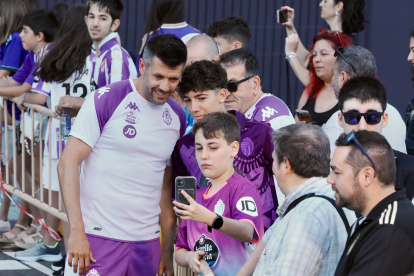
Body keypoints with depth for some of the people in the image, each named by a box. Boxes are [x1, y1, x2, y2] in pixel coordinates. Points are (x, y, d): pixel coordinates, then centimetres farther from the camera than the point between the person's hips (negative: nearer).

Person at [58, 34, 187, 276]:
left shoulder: (177, 117, 10)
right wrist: (76, 232, -15)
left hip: (147, 241, 5)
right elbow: (67, 164, -8)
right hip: (97, 237, -5)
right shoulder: (107, 99, -6)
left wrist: (168, 251, 13)